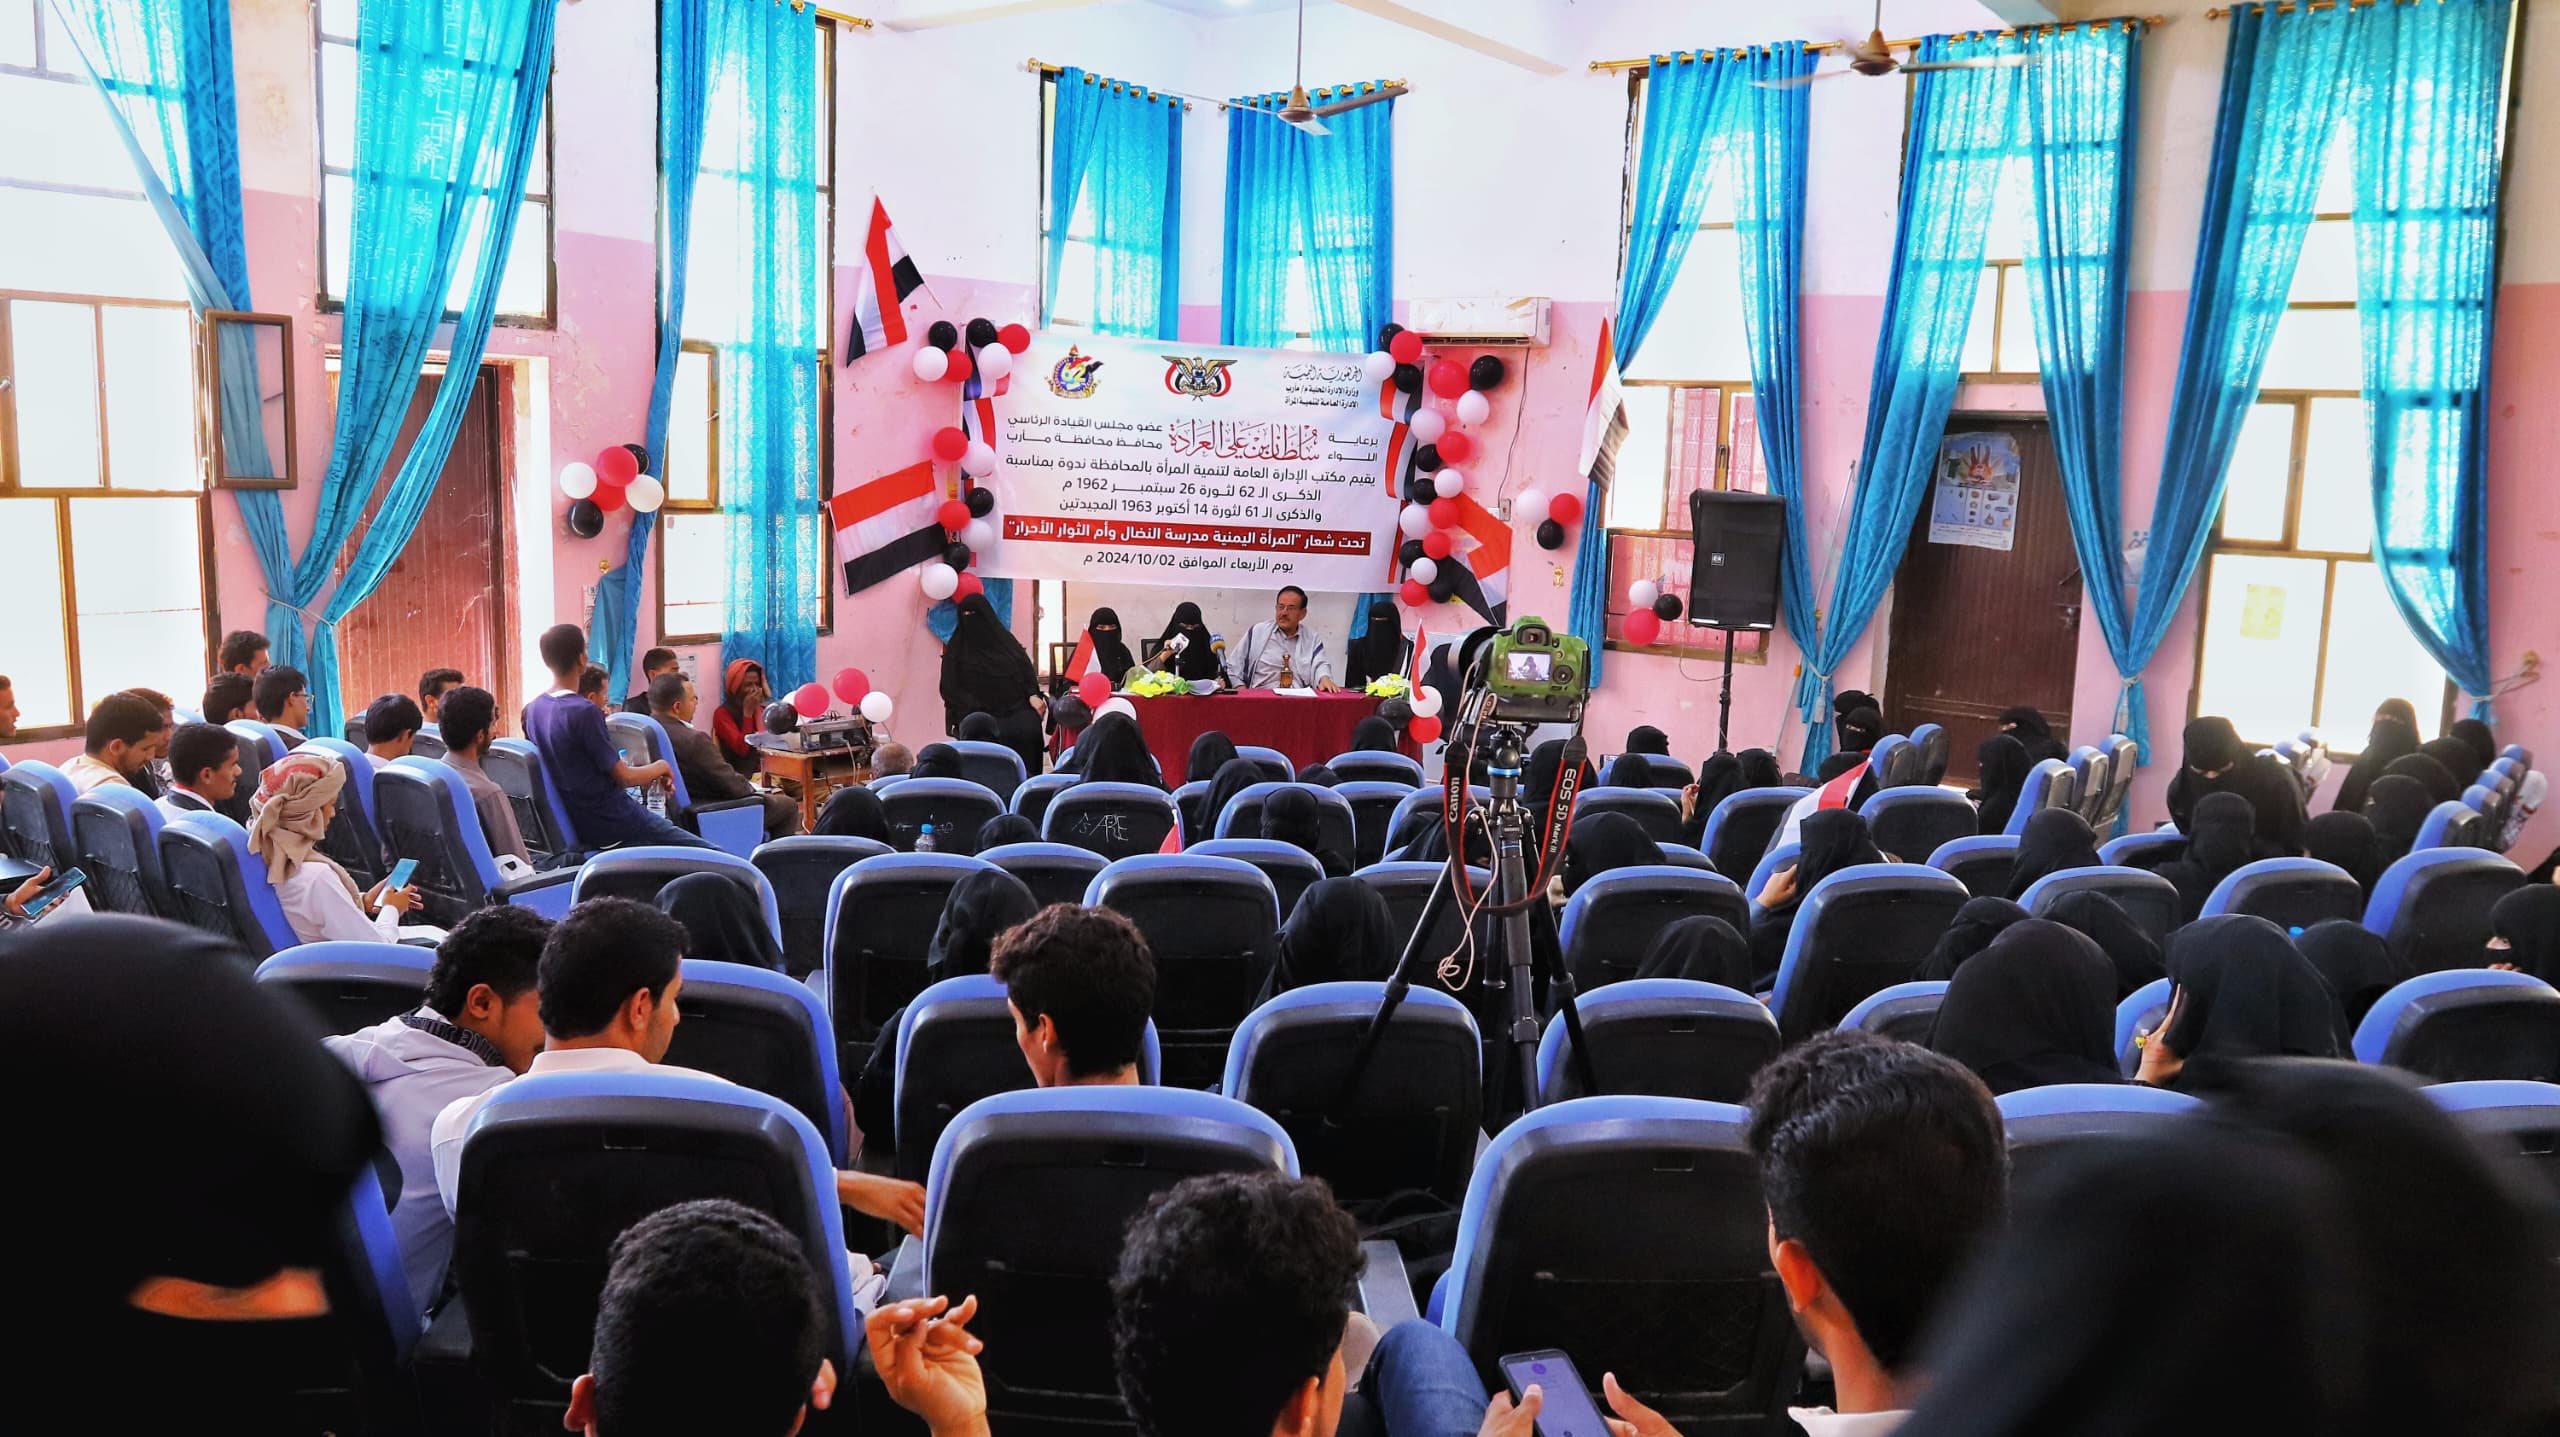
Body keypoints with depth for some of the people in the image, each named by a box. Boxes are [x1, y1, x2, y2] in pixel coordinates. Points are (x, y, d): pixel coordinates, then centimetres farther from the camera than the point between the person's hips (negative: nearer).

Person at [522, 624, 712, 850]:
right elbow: (623, 777, -17)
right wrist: (660, 767, 1)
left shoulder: (532, 710, 3)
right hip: (612, 823, -9)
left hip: (576, 822, 9)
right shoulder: (584, 712, -21)